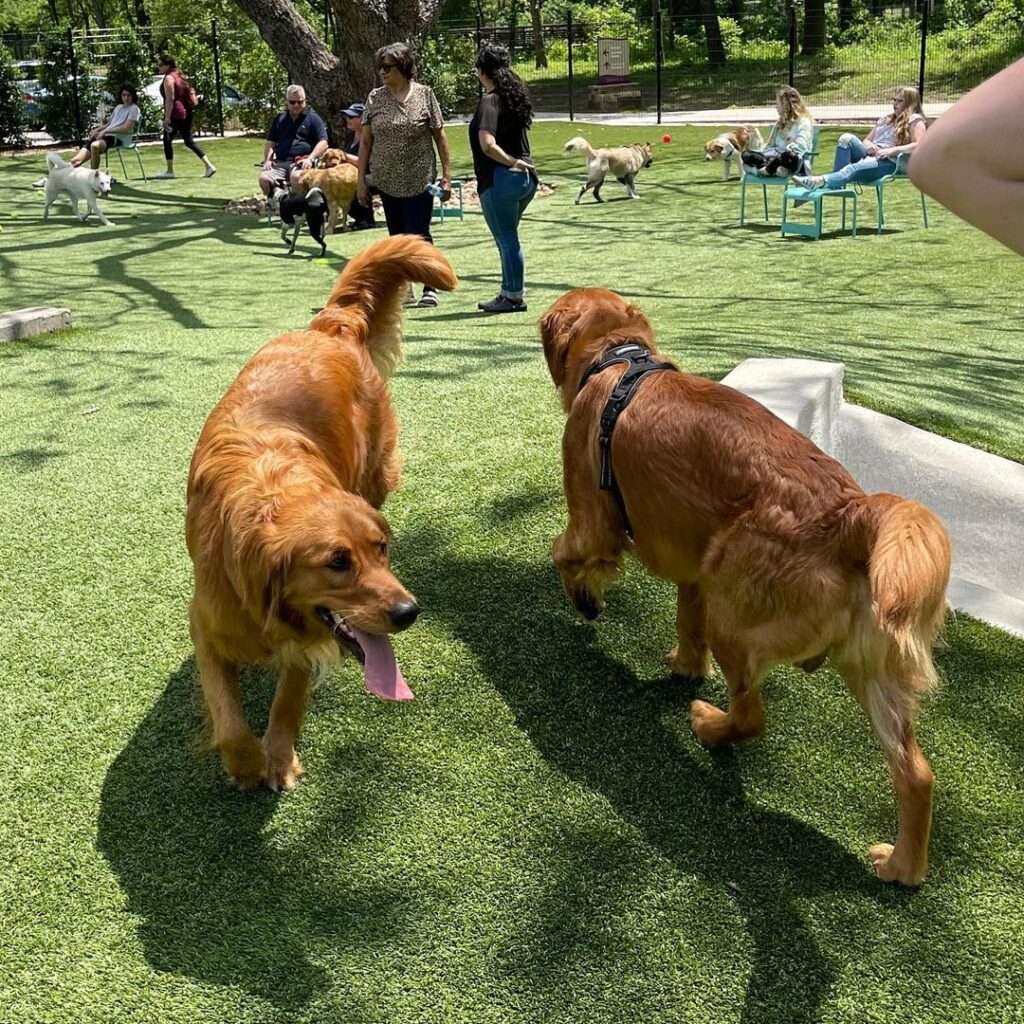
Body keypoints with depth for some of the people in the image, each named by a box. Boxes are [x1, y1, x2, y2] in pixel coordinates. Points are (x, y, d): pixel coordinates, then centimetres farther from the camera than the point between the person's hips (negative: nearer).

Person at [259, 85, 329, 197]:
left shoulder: (313, 118, 11)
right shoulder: (279, 119, 24)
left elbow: (323, 142, 3)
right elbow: (270, 143, 25)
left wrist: (310, 158, -13)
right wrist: (267, 159, 5)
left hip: (302, 162, -4)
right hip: (280, 163, 4)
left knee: (296, 176, -40)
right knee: (264, 178, -26)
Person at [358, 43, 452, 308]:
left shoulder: (424, 94, -4)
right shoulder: (375, 98, 2)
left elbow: (440, 136, 0)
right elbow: (365, 141, 5)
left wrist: (446, 175, -4)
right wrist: (361, 179, 2)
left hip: (419, 179, -3)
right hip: (387, 180, 3)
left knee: (418, 235, -7)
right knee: (397, 237, 10)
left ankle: (430, 288, 5)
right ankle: (404, 289, 20)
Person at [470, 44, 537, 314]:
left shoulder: (489, 101, -12)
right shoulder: (515, 97, 12)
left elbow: (488, 145, -23)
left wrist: (512, 162, -13)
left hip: (500, 180, -8)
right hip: (526, 179, 8)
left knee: (506, 240, 1)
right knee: (507, 238, 18)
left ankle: (514, 297, 9)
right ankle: (508, 292, 24)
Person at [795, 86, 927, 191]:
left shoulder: (915, 120, 7)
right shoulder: (885, 120, 30)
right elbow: (866, 140, 27)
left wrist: (892, 150, -20)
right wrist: (868, 145, 1)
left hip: (890, 162, -7)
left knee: (854, 168, -38)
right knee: (847, 138, -20)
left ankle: (821, 182, -65)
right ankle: (835, 185, -32)